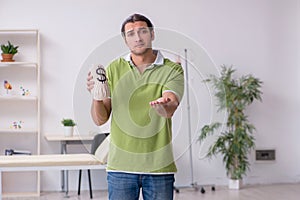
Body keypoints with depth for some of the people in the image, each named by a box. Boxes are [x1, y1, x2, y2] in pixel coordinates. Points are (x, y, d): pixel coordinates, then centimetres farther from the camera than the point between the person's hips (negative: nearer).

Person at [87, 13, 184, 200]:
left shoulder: (172, 69, 0)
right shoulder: (114, 69, 5)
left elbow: (171, 108, -17)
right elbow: (100, 119, 3)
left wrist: (164, 106, -40)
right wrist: (97, 96, -17)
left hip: (159, 165, -1)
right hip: (121, 164, 1)